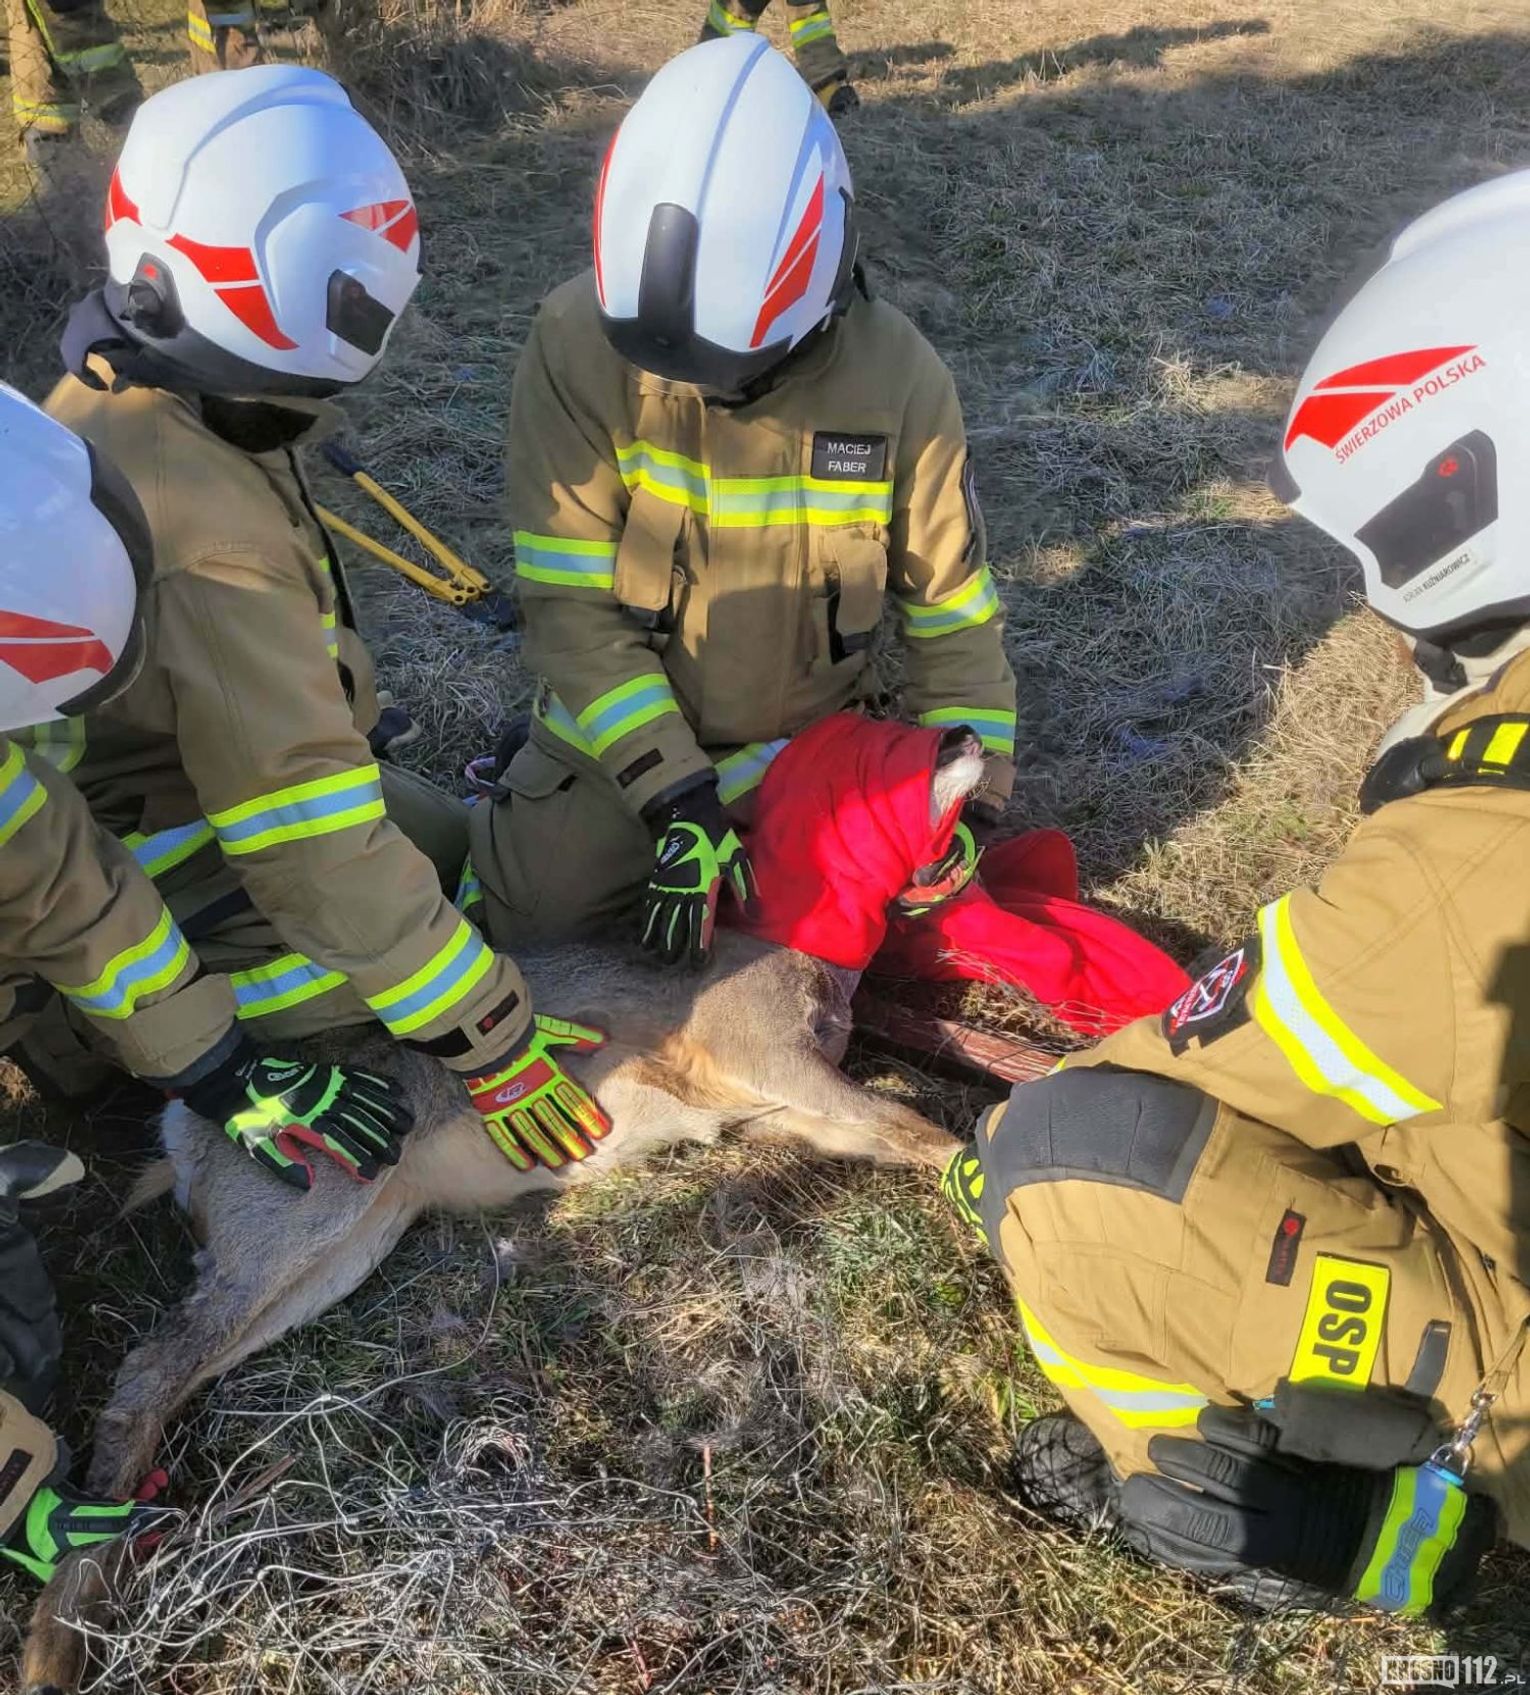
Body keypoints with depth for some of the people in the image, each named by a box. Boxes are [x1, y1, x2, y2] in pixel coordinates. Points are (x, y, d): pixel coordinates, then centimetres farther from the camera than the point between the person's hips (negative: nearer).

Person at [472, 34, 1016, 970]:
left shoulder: (897, 375, -17)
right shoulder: (579, 340, -21)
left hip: (810, 739, 1)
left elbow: (953, 603, -7)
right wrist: (675, 796, -25)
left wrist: (969, 797, -11)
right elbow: (570, 601, -20)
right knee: (527, 910, -8)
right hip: (622, 733, -1)